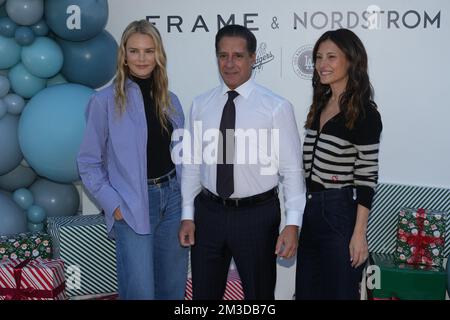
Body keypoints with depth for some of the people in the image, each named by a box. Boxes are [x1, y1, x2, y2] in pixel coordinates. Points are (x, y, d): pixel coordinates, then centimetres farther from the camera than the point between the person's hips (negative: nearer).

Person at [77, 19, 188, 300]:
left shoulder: (170, 101, 8)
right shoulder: (105, 101, -7)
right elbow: (89, 162, -3)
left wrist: (187, 197, 5)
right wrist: (114, 205, -9)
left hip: (173, 198, 5)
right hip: (132, 207, -5)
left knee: (173, 287, 14)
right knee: (140, 292, -2)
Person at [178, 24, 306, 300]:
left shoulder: (277, 107, -10)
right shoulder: (201, 105, 2)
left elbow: (292, 169, -9)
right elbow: (192, 164, 6)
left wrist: (293, 224, -14)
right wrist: (188, 215, 5)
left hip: (257, 214, -3)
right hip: (209, 212, 3)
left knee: (260, 293, 15)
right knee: (204, 292, 15)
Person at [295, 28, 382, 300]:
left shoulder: (364, 114, -12)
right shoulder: (320, 105, 10)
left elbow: (367, 177, -14)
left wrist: (359, 234, -16)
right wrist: (302, 212, 15)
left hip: (340, 214, -7)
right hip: (309, 211, 7)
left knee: (338, 292, 6)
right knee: (306, 291, 16)